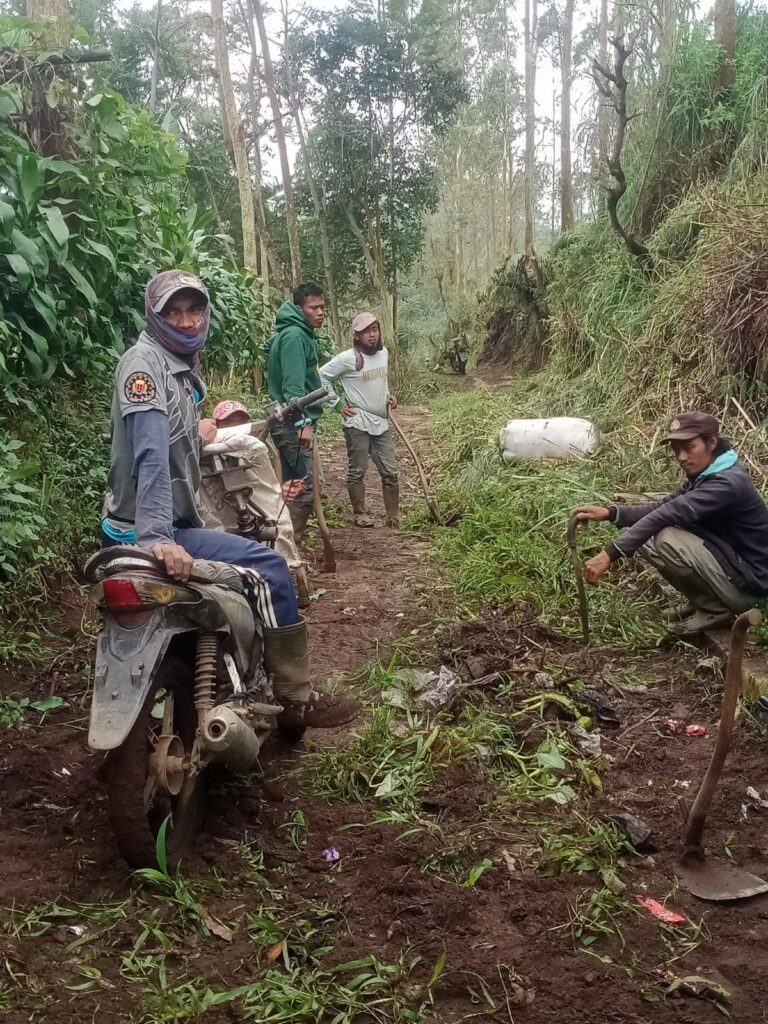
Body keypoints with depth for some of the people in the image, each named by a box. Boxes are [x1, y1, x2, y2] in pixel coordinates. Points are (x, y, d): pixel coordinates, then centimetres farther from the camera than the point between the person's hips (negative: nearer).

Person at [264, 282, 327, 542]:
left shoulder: (302, 333, 17)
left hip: (289, 423, 10)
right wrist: (304, 422, -28)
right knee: (304, 488, -10)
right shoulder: (294, 336, -15)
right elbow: (292, 385, -24)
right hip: (293, 424, -10)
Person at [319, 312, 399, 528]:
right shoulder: (347, 358, -13)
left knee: (390, 471, 7)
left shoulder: (384, 353, 7)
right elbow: (321, 377, -7)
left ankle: (394, 515, 15)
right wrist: (338, 404, -8)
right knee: (357, 471, 4)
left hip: (382, 423, 6)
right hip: (358, 424, -6)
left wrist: (387, 396, 9)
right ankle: (359, 514, 17)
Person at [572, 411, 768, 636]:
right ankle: (702, 601, 10)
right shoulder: (703, 475, 5)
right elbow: (661, 508, 1)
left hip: (747, 584, -9)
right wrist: (609, 512, -15)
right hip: (728, 564, 9)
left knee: (666, 540, -27)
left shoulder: (729, 483, -26)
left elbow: (668, 515, -35)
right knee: (646, 536, 1)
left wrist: (611, 553, -41)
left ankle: (715, 610, -8)